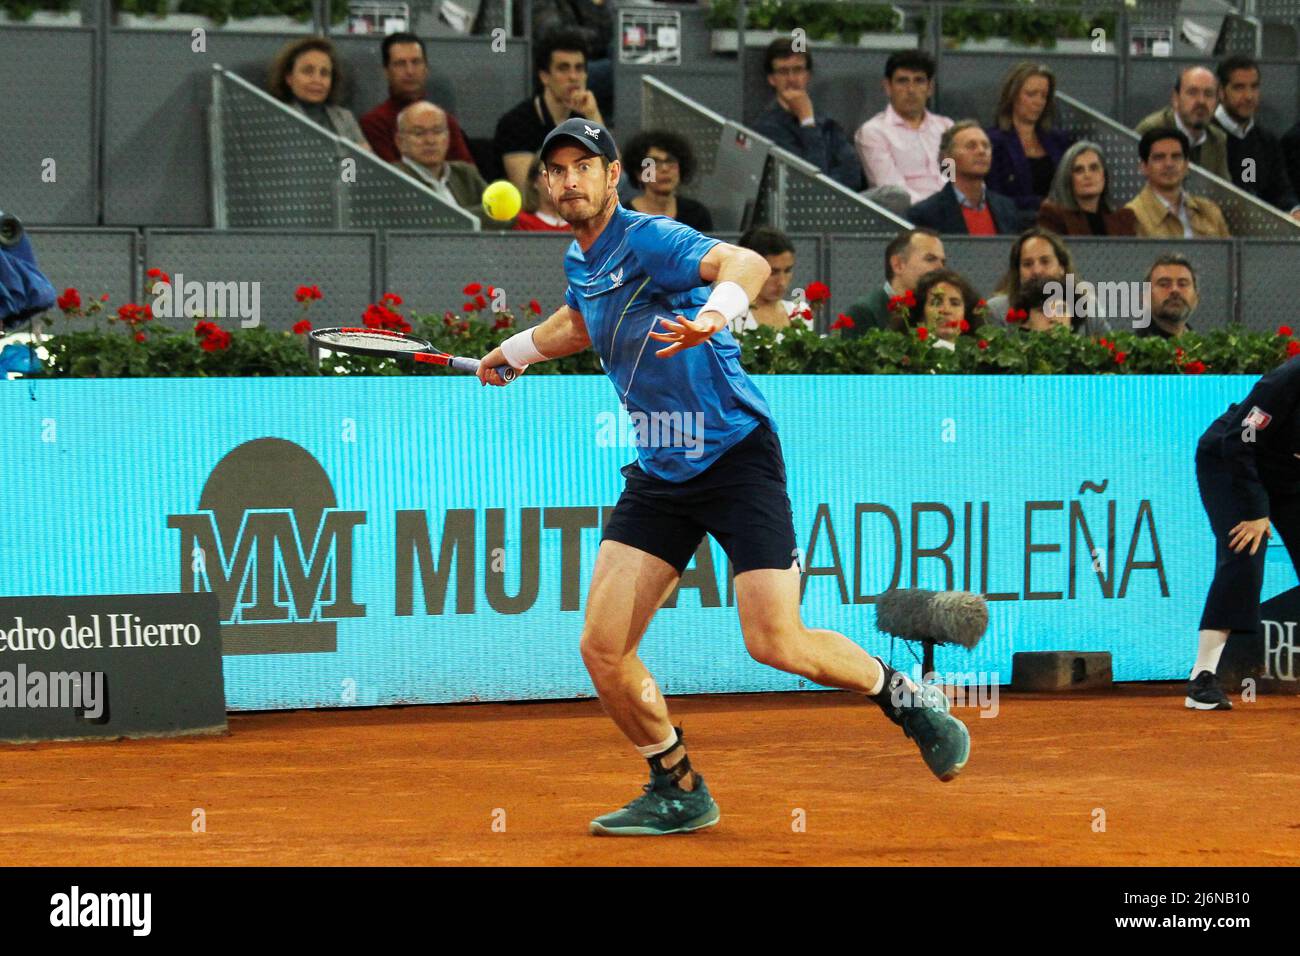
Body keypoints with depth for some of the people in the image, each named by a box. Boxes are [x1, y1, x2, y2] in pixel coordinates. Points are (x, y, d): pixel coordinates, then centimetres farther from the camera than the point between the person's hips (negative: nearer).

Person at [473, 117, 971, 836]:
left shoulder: (649, 240, -15)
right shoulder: (579, 261, 10)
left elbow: (746, 263, -36)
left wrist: (714, 313, -55)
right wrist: (510, 352, 45)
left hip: (737, 456, -7)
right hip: (659, 474, 7)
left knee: (775, 643, -17)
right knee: (602, 649, -4)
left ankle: (903, 696, 11)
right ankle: (679, 793, 15)